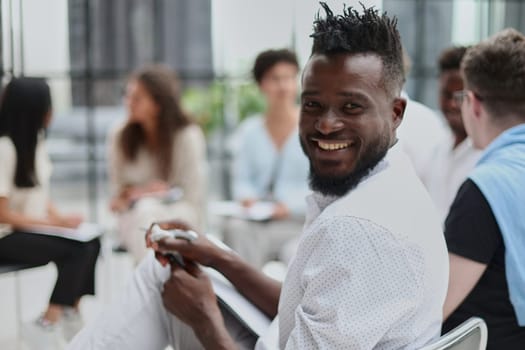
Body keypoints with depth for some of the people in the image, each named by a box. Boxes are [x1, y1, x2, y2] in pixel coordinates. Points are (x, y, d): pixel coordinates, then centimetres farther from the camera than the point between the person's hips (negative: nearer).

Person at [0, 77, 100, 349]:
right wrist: (54, 223, -19)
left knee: (91, 242, -13)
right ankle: (47, 324, -14)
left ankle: (69, 315, -5)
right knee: (74, 250, -25)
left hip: (33, 228, 8)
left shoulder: (35, 140, 6)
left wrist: (59, 217, -5)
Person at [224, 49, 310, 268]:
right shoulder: (249, 130, 13)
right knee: (235, 228, -30)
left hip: (298, 221, -3)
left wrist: (290, 206, -18)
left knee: (255, 240, -30)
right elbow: (241, 179, 10)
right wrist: (247, 198, -13)